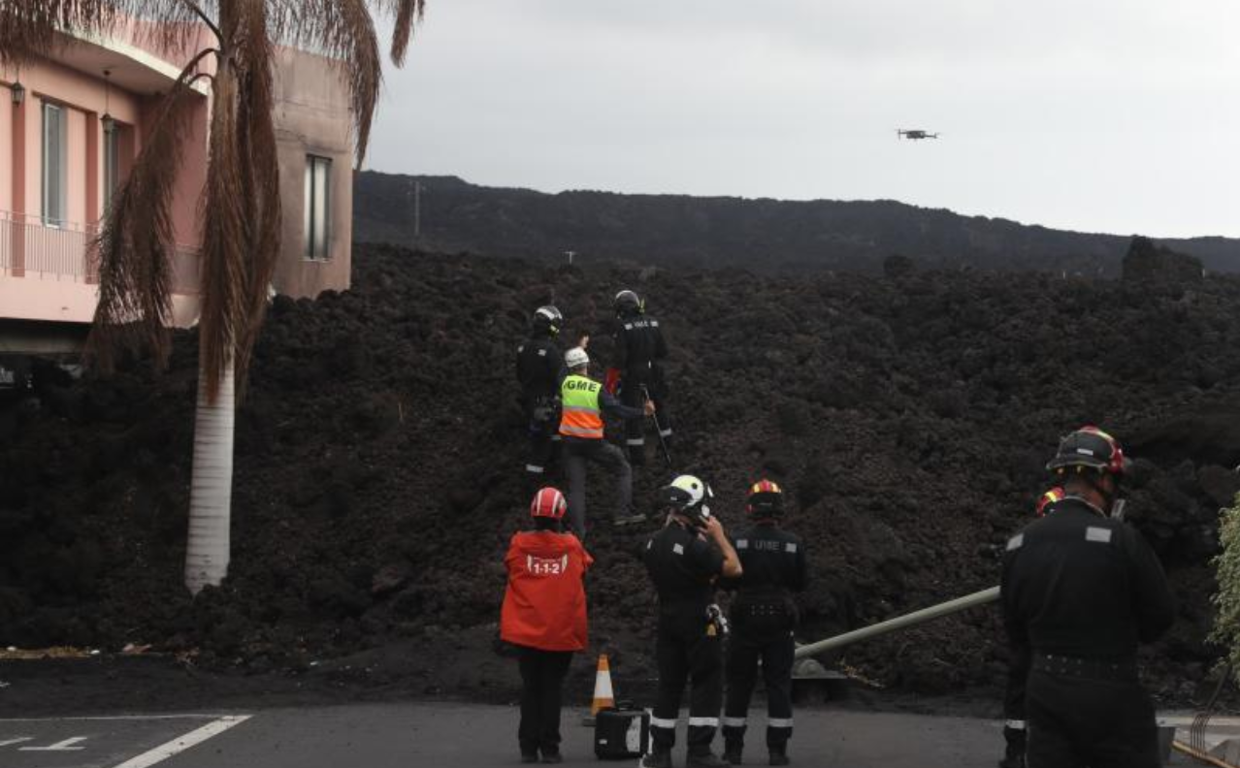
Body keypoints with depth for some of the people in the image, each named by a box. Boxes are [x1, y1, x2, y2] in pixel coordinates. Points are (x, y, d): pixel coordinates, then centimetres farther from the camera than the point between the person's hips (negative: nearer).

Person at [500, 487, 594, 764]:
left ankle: (528, 747, 8)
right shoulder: (572, 546, -6)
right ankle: (550, 747, 5)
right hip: (561, 632, -1)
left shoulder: (518, 545, -6)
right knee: (552, 688, 7)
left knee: (530, 687, 10)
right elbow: (583, 570, 10)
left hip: (525, 630, 1)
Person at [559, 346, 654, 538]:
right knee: (623, 469, 15)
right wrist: (643, 412, -3)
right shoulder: (597, 389, -10)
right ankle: (624, 514, 7)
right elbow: (617, 409, -13)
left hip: (570, 441, 2)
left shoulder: (566, 383, -5)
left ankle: (578, 531, 0)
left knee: (576, 486, 6)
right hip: (593, 441, -2)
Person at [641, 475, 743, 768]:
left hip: (668, 620, 7)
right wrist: (719, 535, -5)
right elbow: (733, 568, -15)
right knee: (707, 686, 2)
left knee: (669, 686, 13)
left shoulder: (653, 544, 3)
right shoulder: (694, 545, -20)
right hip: (699, 623, -7)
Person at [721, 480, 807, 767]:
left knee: (739, 685, 8)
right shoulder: (794, 544, -5)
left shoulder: (740, 541, -8)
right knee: (779, 686, 6)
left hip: (745, 621, 0)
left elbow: (727, 581, -3)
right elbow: (800, 584, 4)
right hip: (780, 623, 0)